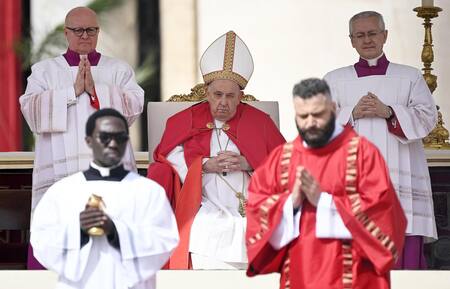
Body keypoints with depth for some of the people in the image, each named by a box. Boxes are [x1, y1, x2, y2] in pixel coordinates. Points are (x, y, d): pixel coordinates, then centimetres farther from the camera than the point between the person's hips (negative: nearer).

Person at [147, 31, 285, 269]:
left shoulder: (260, 122, 18)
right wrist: (206, 165, -8)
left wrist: (247, 164, -6)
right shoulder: (185, 122, 18)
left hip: (251, 209, 1)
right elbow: (170, 161, 7)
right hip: (205, 211, -1)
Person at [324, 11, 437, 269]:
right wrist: (353, 113, -9)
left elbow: (428, 117, 3)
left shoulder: (410, 77, 15)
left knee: (404, 253, -9)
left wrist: (388, 112, -11)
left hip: (399, 178, 0)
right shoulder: (335, 80, 17)